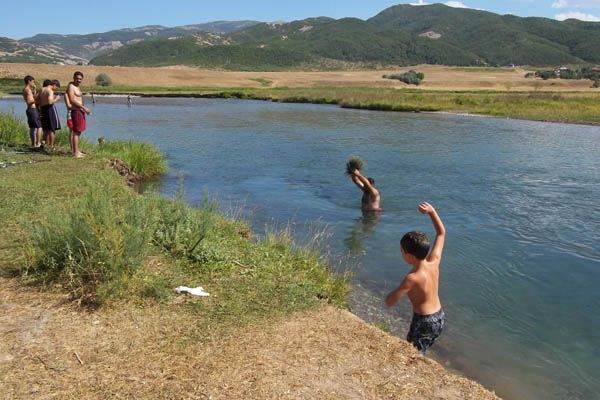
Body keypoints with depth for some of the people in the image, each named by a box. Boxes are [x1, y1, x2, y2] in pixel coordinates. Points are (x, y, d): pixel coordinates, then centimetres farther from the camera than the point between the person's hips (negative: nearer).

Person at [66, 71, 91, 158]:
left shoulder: (77, 87, 19)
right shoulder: (71, 87, -9)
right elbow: (72, 100, -19)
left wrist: (84, 109, 11)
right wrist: (84, 107, -20)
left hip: (80, 111, 10)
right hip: (76, 111, -10)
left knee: (78, 132, 14)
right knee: (76, 132, -11)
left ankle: (76, 151, 21)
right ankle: (75, 152, -11)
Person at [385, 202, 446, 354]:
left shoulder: (412, 278, -27)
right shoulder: (434, 262, -9)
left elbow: (389, 302, -23)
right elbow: (441, 233, 5)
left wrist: (397, 290, -3)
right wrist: (432, 211, -1)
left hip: (424, 322, -8)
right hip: (440, 318, 8)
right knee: (420, 353, 27)